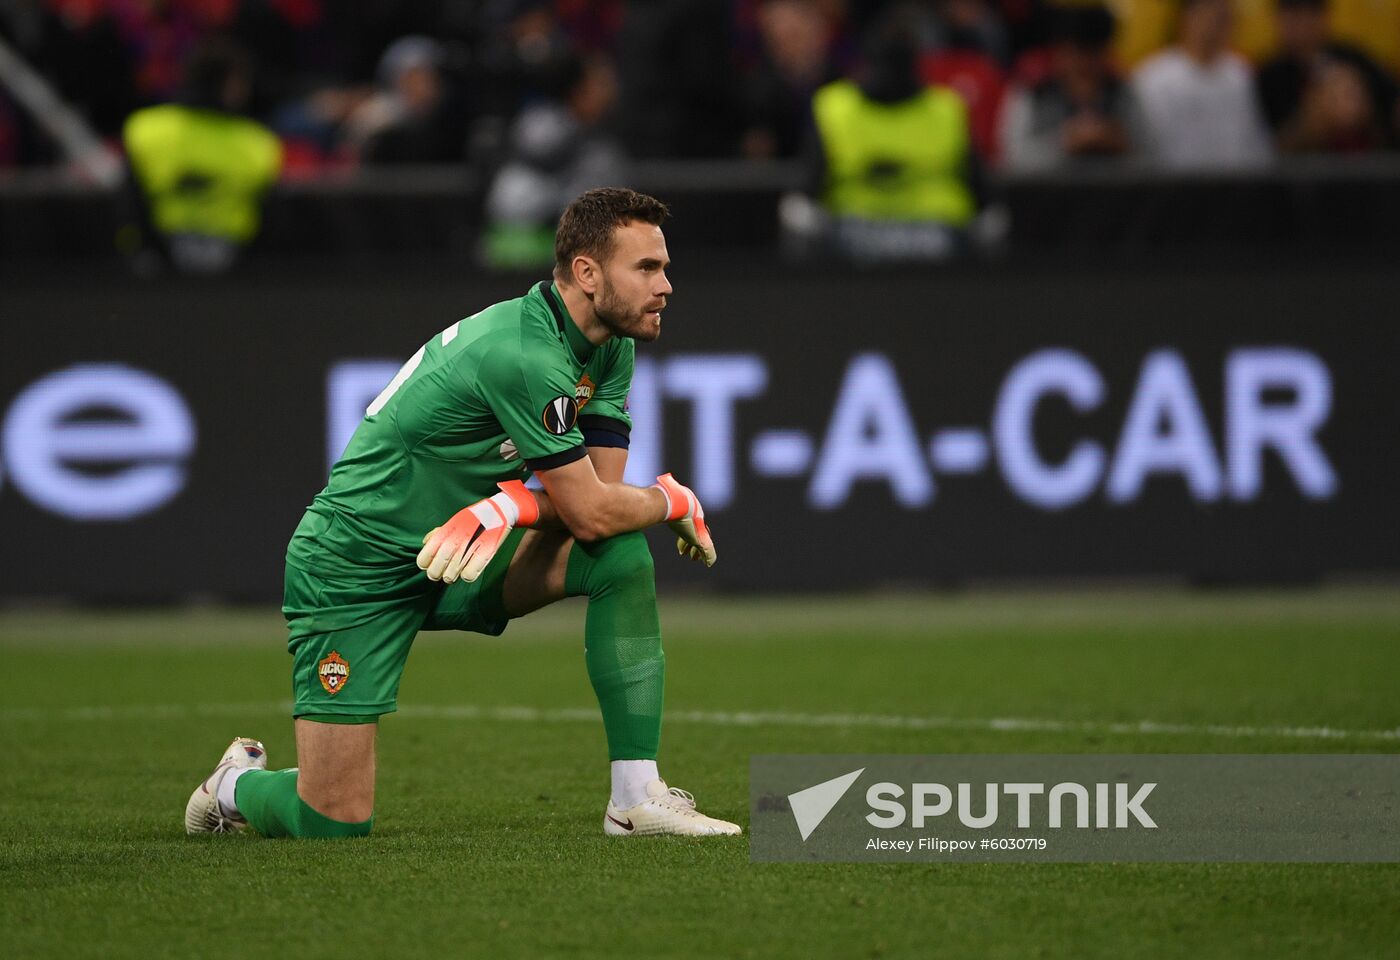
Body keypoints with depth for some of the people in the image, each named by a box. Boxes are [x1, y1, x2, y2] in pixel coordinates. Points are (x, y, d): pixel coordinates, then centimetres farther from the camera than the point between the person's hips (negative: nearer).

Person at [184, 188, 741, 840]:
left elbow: (599, 489, -4)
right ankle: (239, 784, 25)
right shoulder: (522, 353, -28)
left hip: (457, 559, 8)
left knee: (624, 554, -13)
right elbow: (588, 512, -24)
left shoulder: (611, 348, 1)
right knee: (335, 825, -12)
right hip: (355, 567, -8)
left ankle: (637, 798, -9)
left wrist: (507, 508, -24)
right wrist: (675, 502, -5)